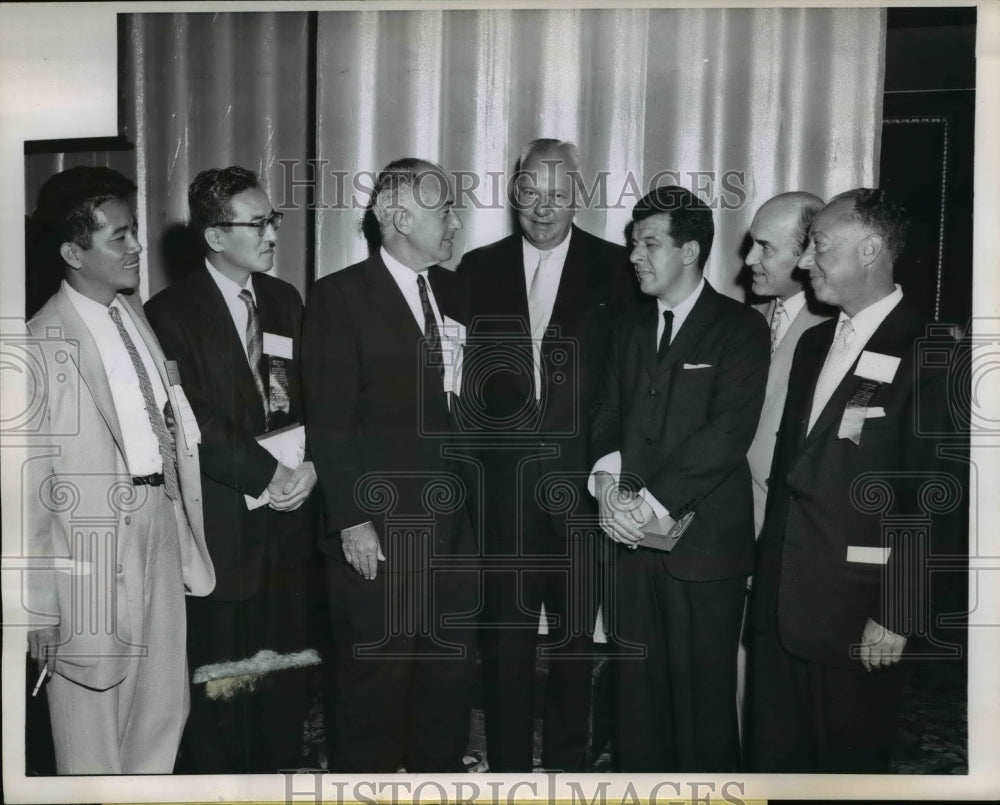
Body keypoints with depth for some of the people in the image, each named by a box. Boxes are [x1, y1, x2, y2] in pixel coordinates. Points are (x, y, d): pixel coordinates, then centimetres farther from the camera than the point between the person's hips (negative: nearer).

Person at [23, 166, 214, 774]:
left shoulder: (135, 313, 6)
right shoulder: (43, 345, -15)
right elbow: (29, 487, -12)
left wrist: (183, 526, 7)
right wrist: (41, 608, -9)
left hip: (161, 523, 7)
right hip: (95, 549, -6)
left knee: (164, 712, 19)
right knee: (94, 731, 12)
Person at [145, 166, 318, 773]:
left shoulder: (284, 300, 11)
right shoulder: (173, 312, -6)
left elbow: (310, 397, 9)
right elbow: (197, 424, -13)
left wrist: (309, 465, -8)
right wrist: (269, 475, -16)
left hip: (289, 513, 5)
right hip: (223, 522, -5)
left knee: (288, 654, 11)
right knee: (221, 667, 5)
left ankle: (281, 765, 28)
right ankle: (215, 774, 24)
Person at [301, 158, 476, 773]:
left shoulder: (454, 291, 10)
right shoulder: (341, 296, -8)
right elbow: (329, 422, -11)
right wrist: (351, 521, -14)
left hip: (452, 524, 6)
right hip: (377, 531, -6)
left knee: (453, 669, 15)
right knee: (376, 677, 7)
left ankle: (440, 768, 34)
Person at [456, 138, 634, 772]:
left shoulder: (614, 269, 2)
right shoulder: (480, 268, 7)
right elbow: (468, 370, 7)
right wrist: (475, 450, -6)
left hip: (580, 478, -1)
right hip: (502, 479, 1)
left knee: (574, 629, 11)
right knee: (505, 631, 7)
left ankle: (568, 762, 28)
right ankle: (508, 765, 23)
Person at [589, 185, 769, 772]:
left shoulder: (741, 328, -4)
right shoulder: (632, 331, 16)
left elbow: (730, 430, -14)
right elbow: (609, 417, 14)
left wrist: (653, 500, -18)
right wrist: (606, 479, -7)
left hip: (704, 541, -5)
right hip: (636, 536, 5)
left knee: (703, 693, 3)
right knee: (639, 688, 12)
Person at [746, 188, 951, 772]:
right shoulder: (815, 342, 12)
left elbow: (928, 499, -14)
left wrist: (896, 616, -14)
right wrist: (768, 574, 11)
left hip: (855, 613, -6)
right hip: (781, 599, 7)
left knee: (848, 763, 11)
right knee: (773, 754, 16)